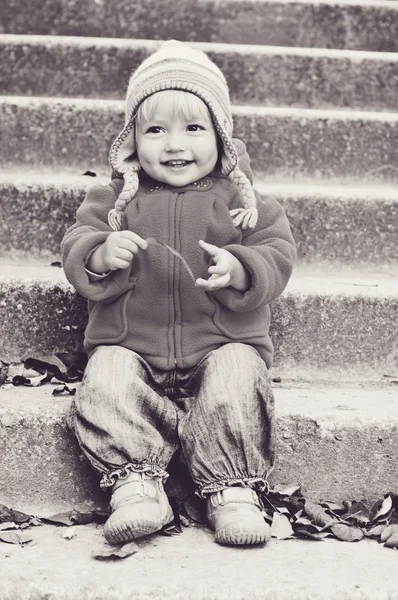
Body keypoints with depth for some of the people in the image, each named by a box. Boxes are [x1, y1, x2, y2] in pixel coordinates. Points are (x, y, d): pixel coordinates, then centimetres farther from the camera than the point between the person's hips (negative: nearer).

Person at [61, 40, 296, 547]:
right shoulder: (115, 198, 9)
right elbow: (76, 246, 6)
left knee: (234, 389, -28)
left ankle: (233, 491, -16)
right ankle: (135, 484, -19)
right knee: (106, 389, -26)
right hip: (130, 343, 1)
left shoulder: (238, 200, 7)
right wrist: (102, 253, -17)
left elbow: (278, 250, 2)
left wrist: (239, 269, -19)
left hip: (223, 340, -1)